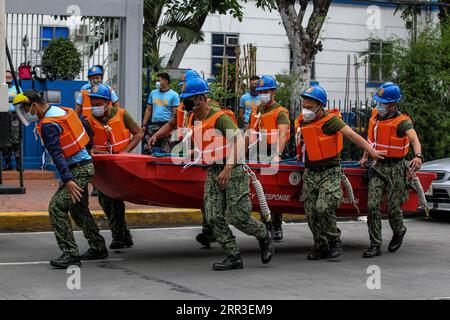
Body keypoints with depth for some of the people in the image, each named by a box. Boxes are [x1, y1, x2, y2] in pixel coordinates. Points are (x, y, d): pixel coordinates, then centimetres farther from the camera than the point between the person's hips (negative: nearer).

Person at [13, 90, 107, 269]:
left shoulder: (48, 125, -18)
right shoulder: (59, 111, 11)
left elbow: (57, 155, -25)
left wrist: (68, 180, -30)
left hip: (78, 170, -10)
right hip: (84, 165, 10)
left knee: (57, 207, -14)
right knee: (78, 209, 20)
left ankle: (70, 253, -16)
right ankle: (98, 248, 29)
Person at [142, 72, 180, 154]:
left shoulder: (174, 95, -2)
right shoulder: (153, 93, 14)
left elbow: (175, 114, -6)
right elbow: (148, 110, 16)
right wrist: (144, 125, 10)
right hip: (153, 126, 5)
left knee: (165, 151, -5)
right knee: (146, 149, 1)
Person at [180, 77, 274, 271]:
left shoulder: (221, 117, -14)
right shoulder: (193, 121, 10)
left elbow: (237, 141, -22)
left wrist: (228, 168, -30)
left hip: (233, 170, -8)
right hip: (212, 172, 8)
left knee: (238, 217, -9)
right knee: (214, 218, -3)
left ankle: (264, 237, 19)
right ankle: (234, 257, 3)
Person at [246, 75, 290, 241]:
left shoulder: (280, 112, -5)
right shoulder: (255, 111, 14)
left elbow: (283, 135, -19)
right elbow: (250, 134, 22)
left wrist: (278, 154, -32)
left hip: (274, 154, -5)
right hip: (259, 155, 5)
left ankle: (277, 228, 6)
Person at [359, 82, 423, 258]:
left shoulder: (402, 122, -15)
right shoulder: (376, 115, 3)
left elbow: (414, 138, -34)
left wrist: (418, 156, -53)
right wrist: (365, 157, 23)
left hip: (395, 168, -5)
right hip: (378, 166, 5)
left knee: (393, 207, 3)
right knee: (372, 205, -7)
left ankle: (399, 231, 36)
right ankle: (375, 245, -1)